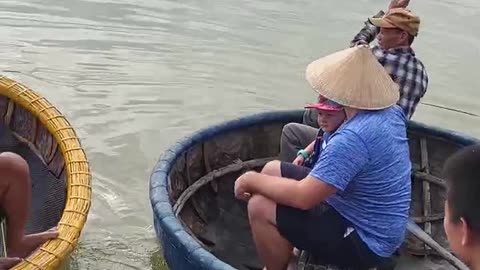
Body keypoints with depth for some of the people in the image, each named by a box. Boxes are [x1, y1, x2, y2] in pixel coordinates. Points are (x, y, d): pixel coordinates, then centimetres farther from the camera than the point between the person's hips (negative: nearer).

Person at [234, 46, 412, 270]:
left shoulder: (353, 137, -33)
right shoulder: (392, 111, -4)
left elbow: (303, 197, -30)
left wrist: (252, 180, -16)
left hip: (365, 240, -10)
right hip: (369, 218, 10)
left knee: (260, 207, -17)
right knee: (272, 170, 10)